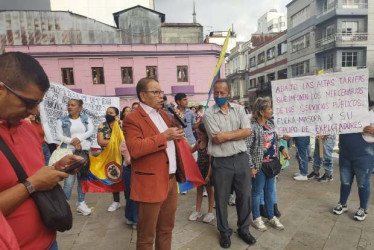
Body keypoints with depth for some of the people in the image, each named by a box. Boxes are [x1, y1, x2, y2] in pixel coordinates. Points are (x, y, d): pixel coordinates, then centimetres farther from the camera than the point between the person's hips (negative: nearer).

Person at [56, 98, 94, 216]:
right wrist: (73, 143, -15)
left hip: (84, 152, 3)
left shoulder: (86, 119, 9)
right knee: (69, 181, -6)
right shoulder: (62, 120, 4)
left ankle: (81, 203, 22)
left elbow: (91, 131, -5)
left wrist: (79, 138, -19)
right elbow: (59, 136, -4)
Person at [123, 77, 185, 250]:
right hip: (151, 183, -7)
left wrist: (177, 128, 4)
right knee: (147, 235, 12)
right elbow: (134, 149, -26)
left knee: (166, 229, 24)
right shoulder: (133, 119, -13)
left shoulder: (163, 114, 12)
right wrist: (164, 136, -24)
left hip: (170, 180, 8)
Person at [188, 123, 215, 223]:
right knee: (199, 189, 14)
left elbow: (211, 161, -21)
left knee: (209, 190, 10)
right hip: (199, 169, 6)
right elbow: (191, 150, 16)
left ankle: (210, 212, 26)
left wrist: (208, 175, -22)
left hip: (207, 170, -6)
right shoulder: (199, 142, 0)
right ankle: (198, 211, 27)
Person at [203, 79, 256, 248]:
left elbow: (247, 132, -7)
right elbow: (216, 138, -16)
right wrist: (237, 132, -9)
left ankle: (243, 229, 37)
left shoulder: (239, 109, 4)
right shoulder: (209, 114, -6)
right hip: (221, 162, -2)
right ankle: (224, 232, 33)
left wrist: (226, 135, -15)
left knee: (244, 196, 14)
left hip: (241, 158, 3)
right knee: (221, 199, 11)